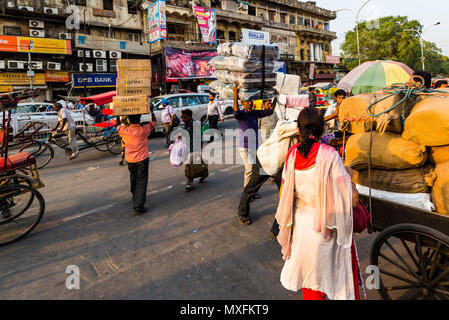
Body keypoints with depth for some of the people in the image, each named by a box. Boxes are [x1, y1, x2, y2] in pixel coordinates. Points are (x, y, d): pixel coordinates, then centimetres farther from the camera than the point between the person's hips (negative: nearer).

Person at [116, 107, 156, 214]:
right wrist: (151, 111, 11)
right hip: (142, 159, -3)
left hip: (130, 160, 4)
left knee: (133, 179, 23)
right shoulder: (144, 130, -15)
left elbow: (118, 126, 15)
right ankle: (138, 206, -11)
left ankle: (135, 197, 44)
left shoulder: (124, 131, -9)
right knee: (141, 181, -3)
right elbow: (154, 122, 3)